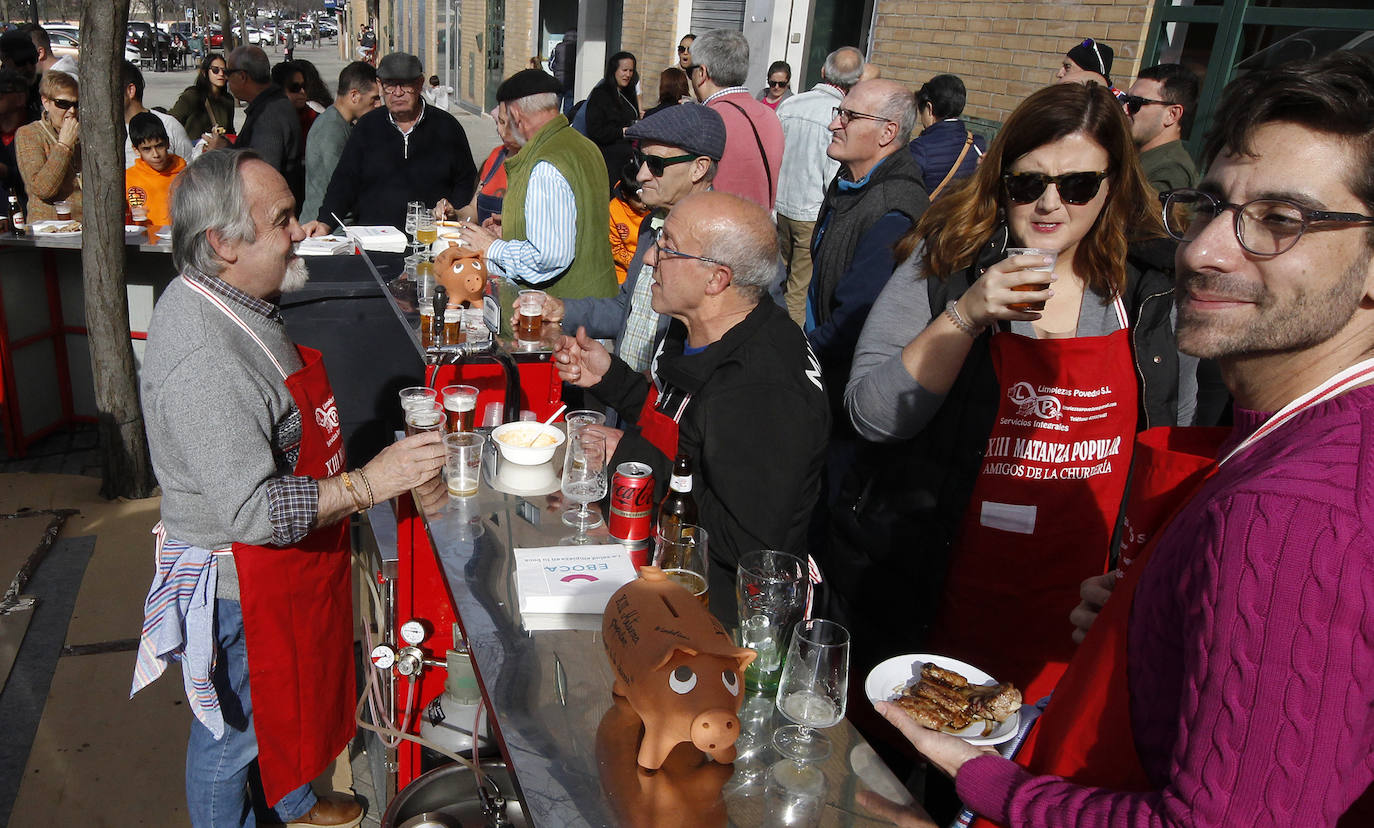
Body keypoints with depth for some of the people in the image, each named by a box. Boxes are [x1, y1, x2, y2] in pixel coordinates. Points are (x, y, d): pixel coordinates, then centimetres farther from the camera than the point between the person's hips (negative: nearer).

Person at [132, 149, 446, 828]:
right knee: (234, 733, 14)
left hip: (280, 568, 10)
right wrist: (368, 482, -30)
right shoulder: (202, 360, -33)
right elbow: (253, 511, -34)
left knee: (290, 697, 29)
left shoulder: (236, 301, 1)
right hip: (241, 587, -10)